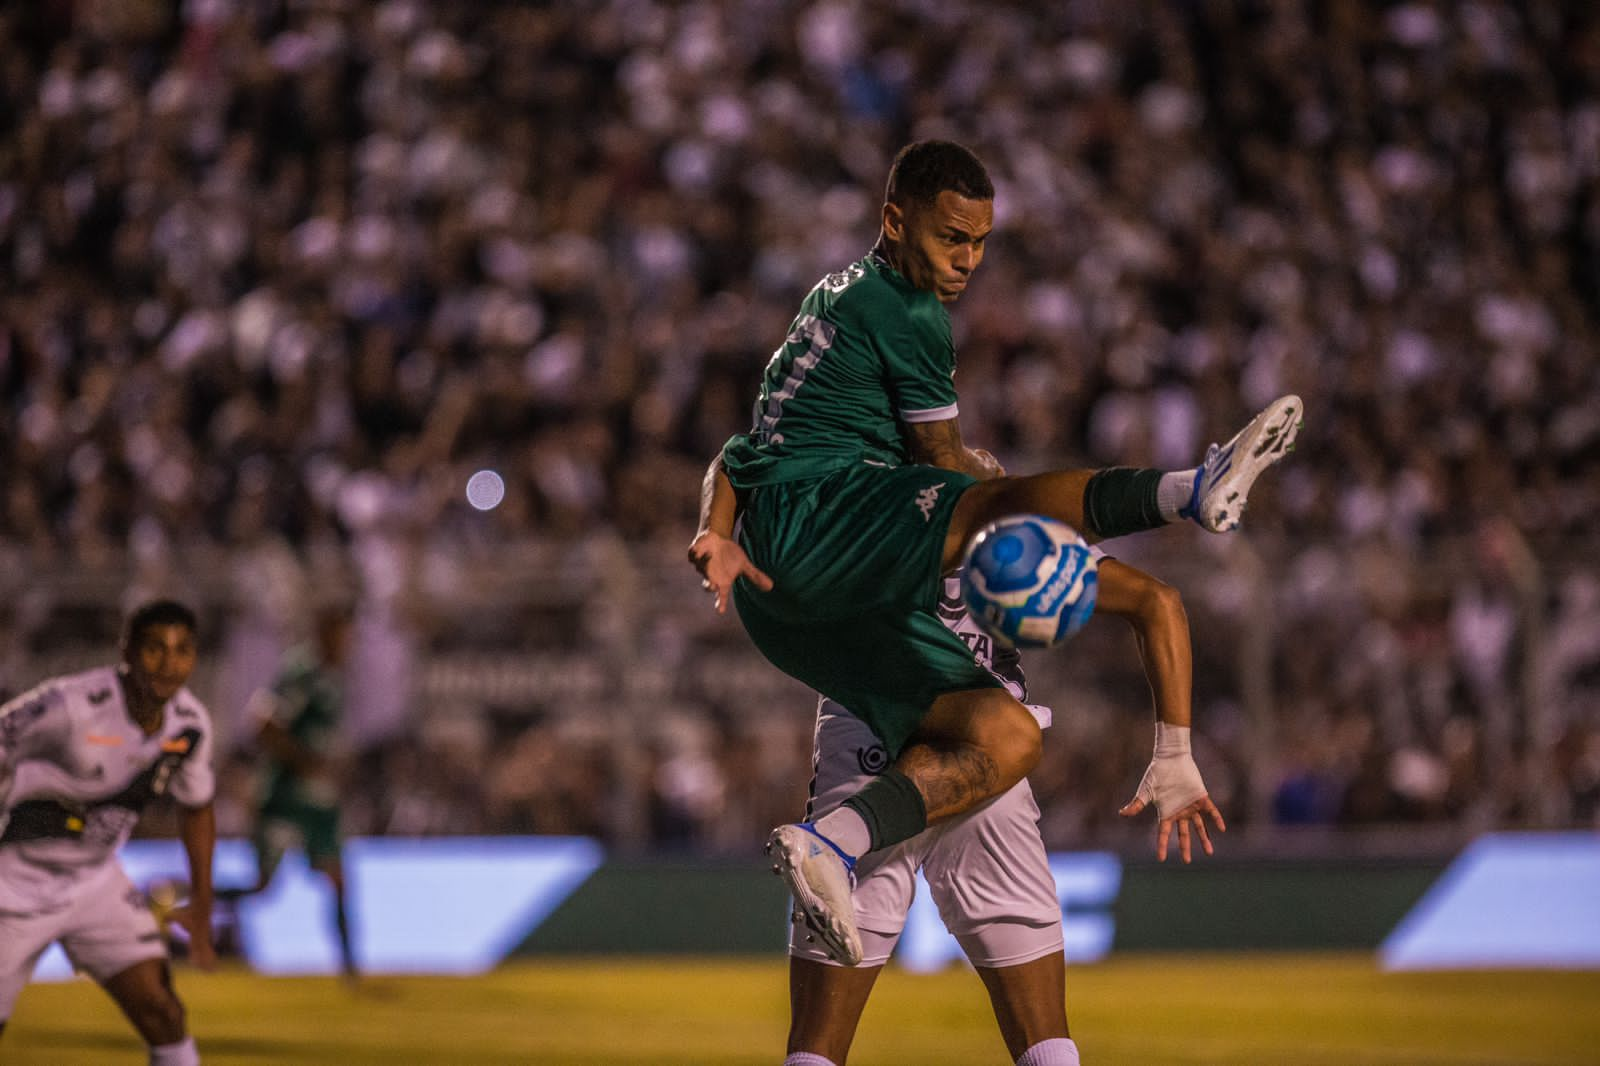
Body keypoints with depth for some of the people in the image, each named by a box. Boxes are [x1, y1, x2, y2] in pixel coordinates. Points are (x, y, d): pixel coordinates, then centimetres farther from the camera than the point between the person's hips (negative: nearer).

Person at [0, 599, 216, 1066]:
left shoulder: (190, 723, -7)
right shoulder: (71, 705, -27)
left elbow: (196, 807, 11)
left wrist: (201, 904, 14)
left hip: (95, 881, 5)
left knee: (159, 1008, -9)